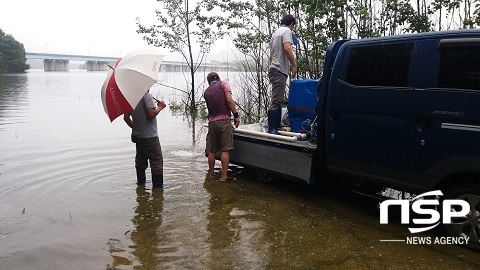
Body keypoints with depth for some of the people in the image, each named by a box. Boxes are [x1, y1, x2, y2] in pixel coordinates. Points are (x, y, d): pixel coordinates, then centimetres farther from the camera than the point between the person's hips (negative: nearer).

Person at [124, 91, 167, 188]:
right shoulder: (147, 96, -15)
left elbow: (126, 117, 11)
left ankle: (141, 182, 28)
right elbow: (151, 114, -24)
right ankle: (157, 186, 1)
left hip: (137, 136, 8)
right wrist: (160, 107, -7)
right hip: (150, 136, -8)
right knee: (157, 161, 0)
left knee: (140, 161, 19)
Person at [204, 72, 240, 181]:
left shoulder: (206, 92, 18)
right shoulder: (223, 84, 5)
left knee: (212, 150, 13)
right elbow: (229, 100, -9)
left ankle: (211, 174, 22)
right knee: (225, 150, -4)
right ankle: (224, 176, -5)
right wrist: (236, 115, -8)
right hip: (224, 120, -4)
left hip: (212, 122, 5)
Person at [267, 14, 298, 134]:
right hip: (279, 70, -10)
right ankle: (271, 129, -14)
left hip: (274, 69, 10)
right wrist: (294, 65, -18)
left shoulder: (275, 32, 25)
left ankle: (277, 126, 18)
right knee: (276, 101, -13)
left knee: (277, 100, 13)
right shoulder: (287, 31, -3)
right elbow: (287, 48, -21)